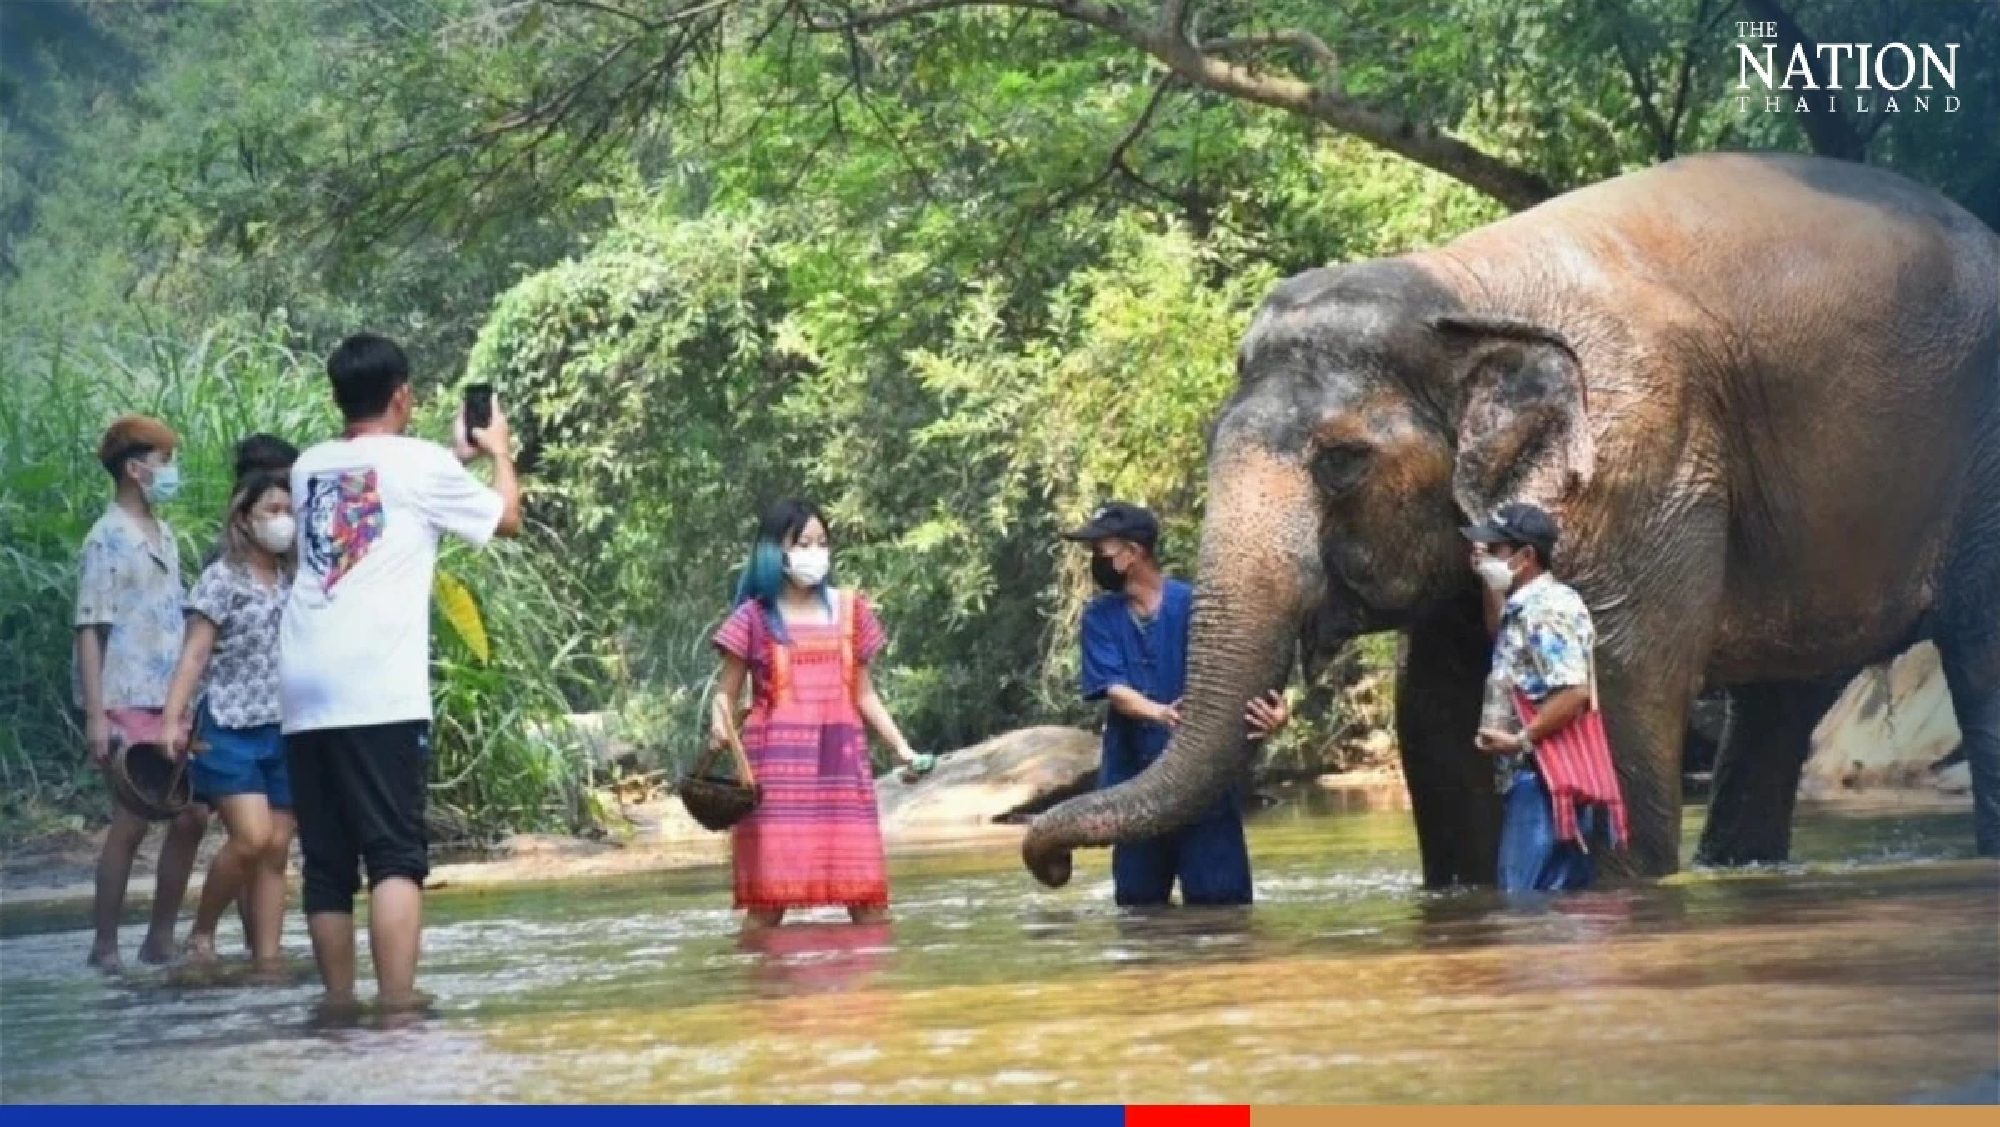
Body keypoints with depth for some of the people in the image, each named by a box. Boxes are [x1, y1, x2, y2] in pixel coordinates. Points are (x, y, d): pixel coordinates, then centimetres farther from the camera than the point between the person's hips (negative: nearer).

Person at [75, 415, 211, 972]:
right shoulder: (107, 540, -9)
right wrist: (95, 715, -18)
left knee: (191, 816, 6)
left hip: (170, 705, 8)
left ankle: (161, 937, 16)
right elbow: (90, 631, -12)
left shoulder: (164, 536, 14)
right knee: (131, 824, -5)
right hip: (127, 707, -8)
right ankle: (105, 946, 4)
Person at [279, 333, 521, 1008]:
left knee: (327, 865, 9)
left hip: (304, 691, 6)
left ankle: (341, 1008, 12)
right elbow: (506, 519, 19)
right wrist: (498, 451, 37)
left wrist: (457, 458, 43)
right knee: (396, 856, -9)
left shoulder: (310, 468, 19)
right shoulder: (422, 463, 3)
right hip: (378, 690, -5)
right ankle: (398, 1010, -21)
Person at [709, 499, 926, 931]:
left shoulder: (849, 609, 14)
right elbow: (726, 694, 4)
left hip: (841, 761, 3)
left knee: (868, 896, -3)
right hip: (777, 764, -3)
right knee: (769, 898, -8)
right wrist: (719, 726, -18)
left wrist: (901, 746, 10)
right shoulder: (755, 618, 3)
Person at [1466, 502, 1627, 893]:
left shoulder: (1546, 608, -14)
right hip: (1530, 778, 11)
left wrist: (1520, 740, -18)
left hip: (1545, 782, -11)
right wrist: (1490, 587, 25)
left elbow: (1575, 692, -22)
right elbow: (1501, 640, 40)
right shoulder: (1523, 607, 17)